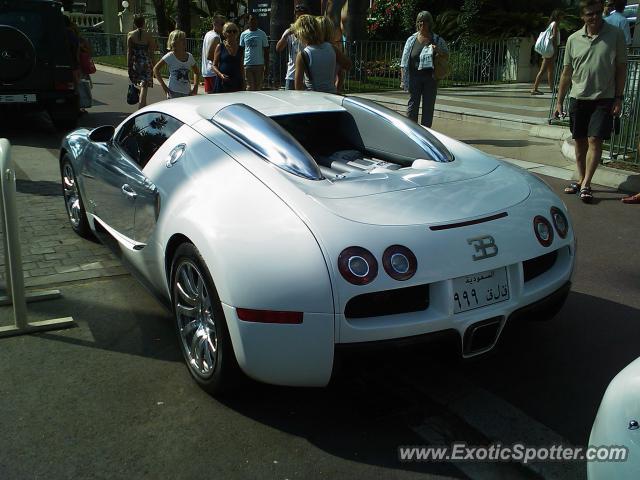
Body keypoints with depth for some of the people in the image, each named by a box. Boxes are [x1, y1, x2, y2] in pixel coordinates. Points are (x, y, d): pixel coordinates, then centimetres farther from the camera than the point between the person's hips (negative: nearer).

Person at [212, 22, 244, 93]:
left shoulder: (240, 49, 12)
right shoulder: (220, 47, 4)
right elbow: (214, 65, 4)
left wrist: (243, 84, 11)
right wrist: (220, 74, -16)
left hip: (236, 84, 3)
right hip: (222, 83, -3)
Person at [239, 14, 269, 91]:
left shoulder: (262, 34, 4)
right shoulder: (244, 34, 8)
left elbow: (266, 50, 5)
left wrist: (266, 65, -1)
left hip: (259, 64, 0)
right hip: (247, 64, 0)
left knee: (258, 86, 4)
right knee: (250, 87, 0)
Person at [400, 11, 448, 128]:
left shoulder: (438, 40, 7)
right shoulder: (411, 40, 6)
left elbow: (446, 54, 11)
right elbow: (404, 62, 6)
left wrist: (438, 50, -11)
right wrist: (403, 79, -1)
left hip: (431, 78, 1)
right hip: (414, 77, -1)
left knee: (428, 107, 4)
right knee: (412, 105, -1)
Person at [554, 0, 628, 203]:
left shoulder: (616, 35, -3)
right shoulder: (573, 39, 4)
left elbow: (621, 68, 0)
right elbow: (567, 72, 10)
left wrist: (618, 98, -6)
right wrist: (559, 101, 8)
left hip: (603, 99, -3)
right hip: (578, 99, 3)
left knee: (595, 141, -9)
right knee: (580, 142, 9)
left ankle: (586, 185, -5)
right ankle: (581, 180, 22)